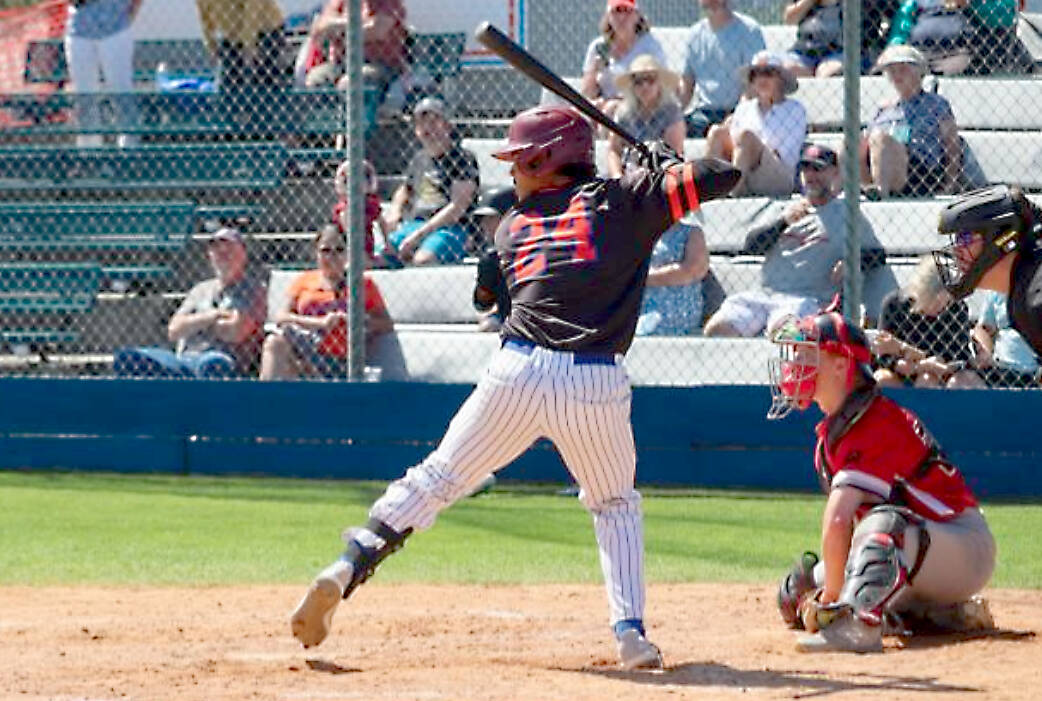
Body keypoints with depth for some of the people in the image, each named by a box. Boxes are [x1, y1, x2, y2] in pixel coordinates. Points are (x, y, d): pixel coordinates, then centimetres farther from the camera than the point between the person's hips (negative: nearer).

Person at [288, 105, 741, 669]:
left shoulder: (512, 226, 18)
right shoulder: (623, 199, 10)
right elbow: (722, 176, 4)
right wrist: (667, 162, 24)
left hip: (518, 370, 1)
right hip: (596, 384, 0)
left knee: (436, 478, 13)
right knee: (616, 505, 21)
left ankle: (347, 569, -1)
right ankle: (631, 631, 7)